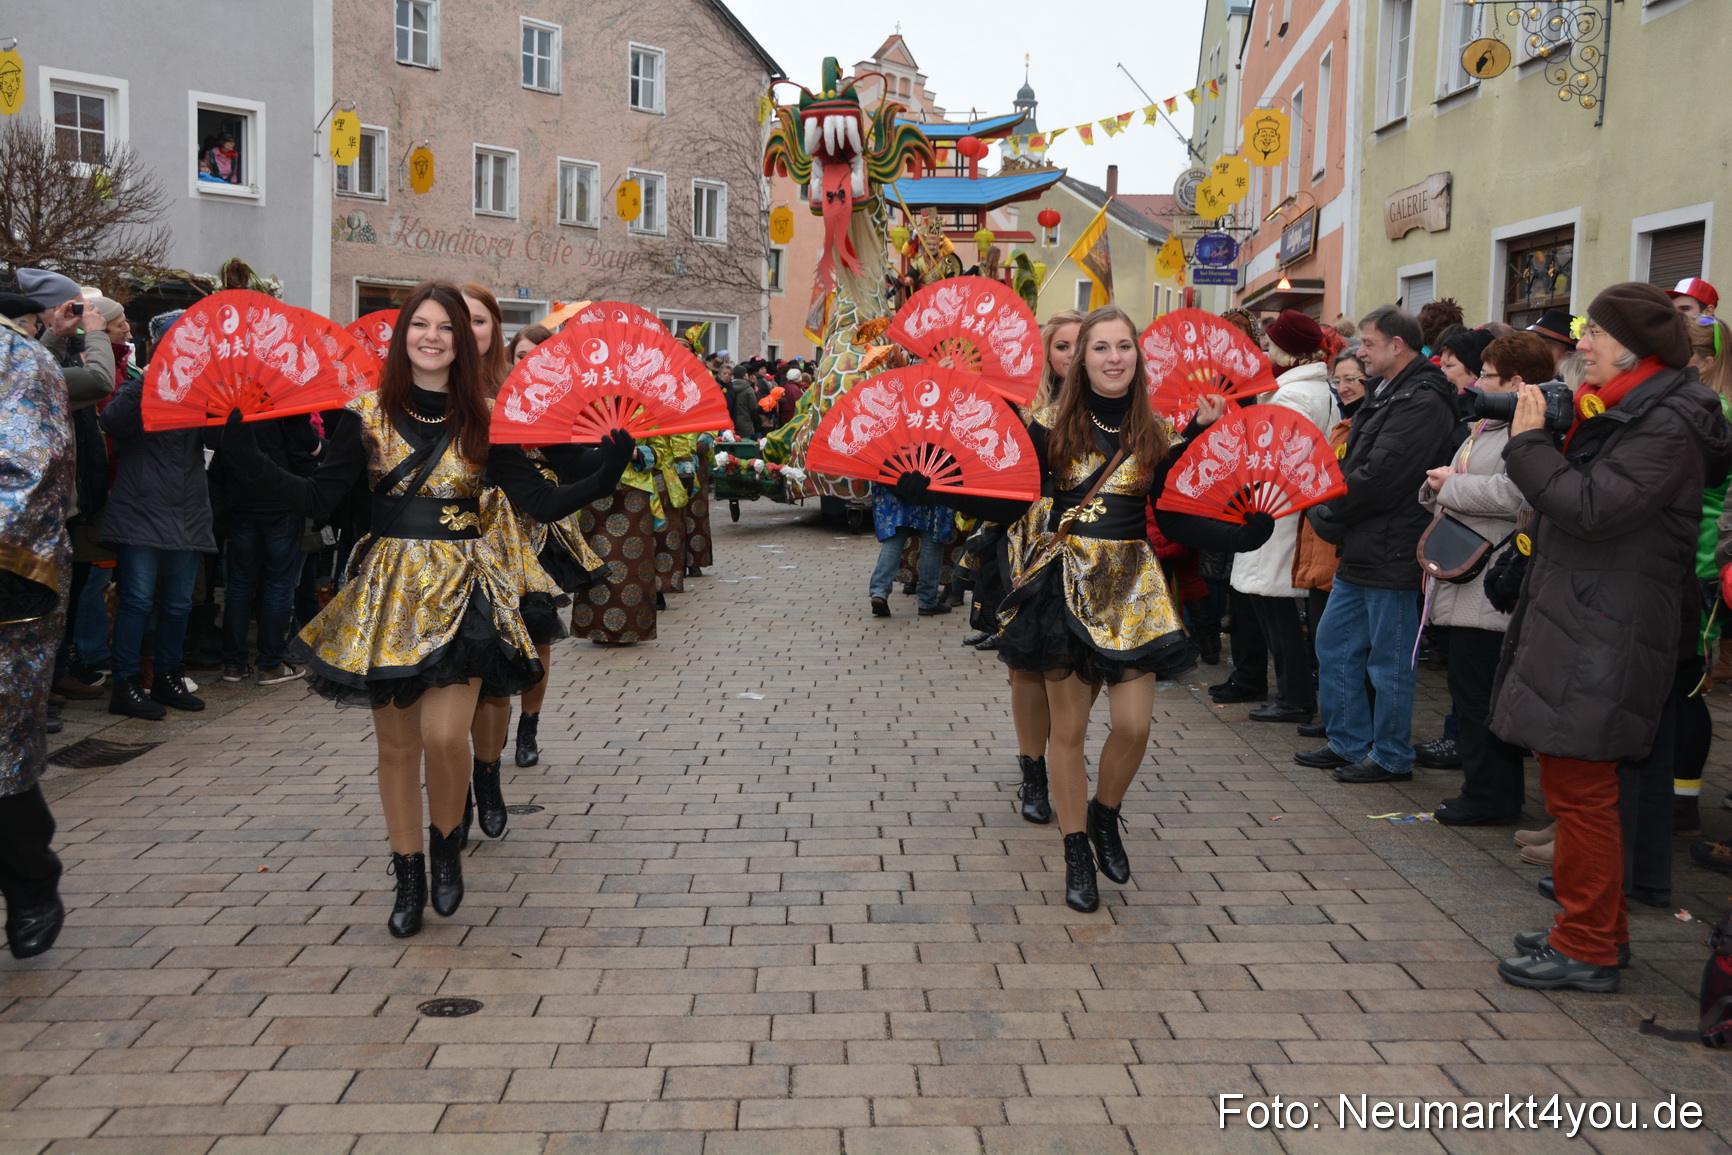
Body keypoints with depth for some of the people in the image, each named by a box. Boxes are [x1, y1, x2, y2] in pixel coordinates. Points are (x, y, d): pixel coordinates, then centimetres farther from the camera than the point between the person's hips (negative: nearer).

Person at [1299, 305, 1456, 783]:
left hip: (1391, 555, -10)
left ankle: (1391, 757, 13)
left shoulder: (1422, 402, -17)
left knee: (1389, 658, 1)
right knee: (1334, 645, 15)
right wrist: (1329, 512, 2)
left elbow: (1379, 476, -23)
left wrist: (1327, 513, -10)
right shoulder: (1384, 393, 16)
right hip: (1360, 549, 10)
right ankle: (1349, 743, 26)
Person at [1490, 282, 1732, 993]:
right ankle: (1597, 928, 30)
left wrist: (1529, 441, -16)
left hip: (1602, 636, -11)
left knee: (1579, 789, -4)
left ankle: (1588, 950, 6)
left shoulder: (1666, 426, -16)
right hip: (1576, 627, 11)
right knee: (1577, 785, 18)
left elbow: (1591, 508, -25)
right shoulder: (1621, 412, 16)